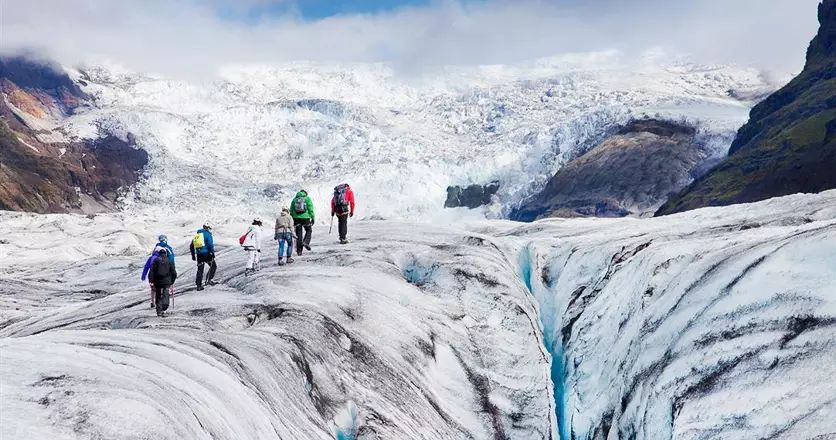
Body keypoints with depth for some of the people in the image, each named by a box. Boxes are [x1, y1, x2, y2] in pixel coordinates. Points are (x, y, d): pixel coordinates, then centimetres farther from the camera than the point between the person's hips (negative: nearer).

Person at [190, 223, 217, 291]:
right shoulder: (207, 234, -3)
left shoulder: (196, 235, 18)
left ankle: (199, 285, 7)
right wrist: (212, 253, -11)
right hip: (206, 253, -6)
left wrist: (193, 255, 26)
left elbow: (191, 246, 21)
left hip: (199, 255, 6)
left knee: (200, 270, 9)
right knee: (213, 266, 9)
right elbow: (210, 244, -15)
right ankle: (209, 280, -3)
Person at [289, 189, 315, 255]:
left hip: (296, 218, 3)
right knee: (308, 230, 18)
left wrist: (292, 220, 17)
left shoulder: (294, 199, 13)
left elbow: (291, 211, 12)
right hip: (305, 217, -3)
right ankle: (306, 242, -6)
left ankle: (299, 250, 7)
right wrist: (313, 218, 0)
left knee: (299, 234, 8)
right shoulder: (307, 198, 3)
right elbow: (311, 209, -3)